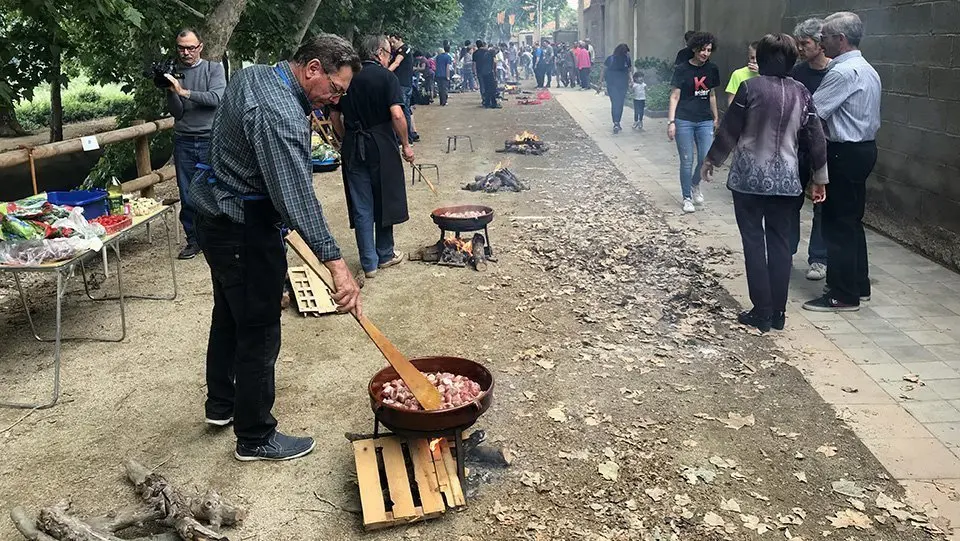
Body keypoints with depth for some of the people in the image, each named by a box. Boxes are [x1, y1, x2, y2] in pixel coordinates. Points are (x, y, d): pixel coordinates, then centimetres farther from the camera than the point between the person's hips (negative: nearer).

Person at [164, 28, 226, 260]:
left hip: (210, 139, -3)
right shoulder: (174, 73, 9)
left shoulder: (214, 68, 3)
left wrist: (184, 92, -20)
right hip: (184, 142, 3)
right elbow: (176, 113, 4)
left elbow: (217, 97, -13)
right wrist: (171, 92, -14)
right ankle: (193, 239, 15)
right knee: (187, 196, 5)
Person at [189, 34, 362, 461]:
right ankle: (256, 438, 14)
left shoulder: (252, 75, 6)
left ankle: (221, 404, 41)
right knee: (259, 334, 0)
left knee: (228, 314, 23)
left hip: (214, 214, 11)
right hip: (245, 230, -11)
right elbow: (296, 196, -35)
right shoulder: (279, 114, -27)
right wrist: (336, 264, -38)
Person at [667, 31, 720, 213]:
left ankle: (695, 184, 28)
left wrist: (716, 117, 19)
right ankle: (687, 198, 16)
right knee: (687, 161, 1)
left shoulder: (712, 69, 7)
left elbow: (712, 95, 17)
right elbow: (674, 97, -6)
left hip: (705, 121, 4)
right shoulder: (682, 70, -5)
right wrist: (671, 121, -12)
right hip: (684, 121, -4)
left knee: (706, 159, -3)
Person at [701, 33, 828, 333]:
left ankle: (762, 313, 4)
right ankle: (778, 312, 15)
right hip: (786, 179, 3)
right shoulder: (801, 93, 2)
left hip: (749, 178, -3)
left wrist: (711, 159, 10)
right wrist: (820, 178, 15)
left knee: (754, 243, 3)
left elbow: (730, 129, -5)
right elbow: (815, 139, 5)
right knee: (780, 243, 10)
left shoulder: (751, 87, -9)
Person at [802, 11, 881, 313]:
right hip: (863, 148, 10)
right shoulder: (867, 70, 14)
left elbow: (812, 111, -18)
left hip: (845, 153, -10)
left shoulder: (843, 72, -18)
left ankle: (842, 296, 3)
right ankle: (859, 286, 26)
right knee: (852, 221, 17)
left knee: (838, 225, -4)